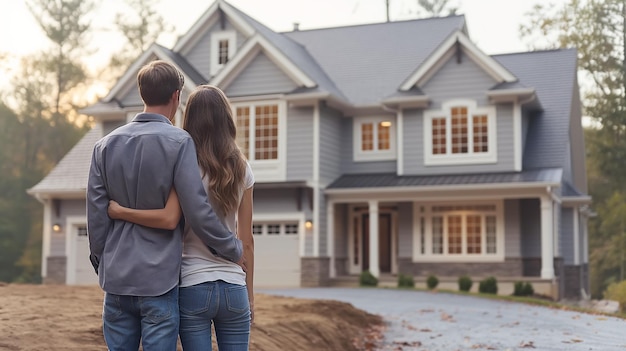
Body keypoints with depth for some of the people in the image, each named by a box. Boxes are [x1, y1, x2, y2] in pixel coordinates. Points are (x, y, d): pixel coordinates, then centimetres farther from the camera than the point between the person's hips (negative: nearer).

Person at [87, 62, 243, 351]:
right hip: (159, 279, -4)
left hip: (116, 277, 5)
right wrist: (234, 250, 1)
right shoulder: (179, 142, -9)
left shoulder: (105, 145, 5)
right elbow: (197, 211, -12)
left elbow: (96, 213, 6)